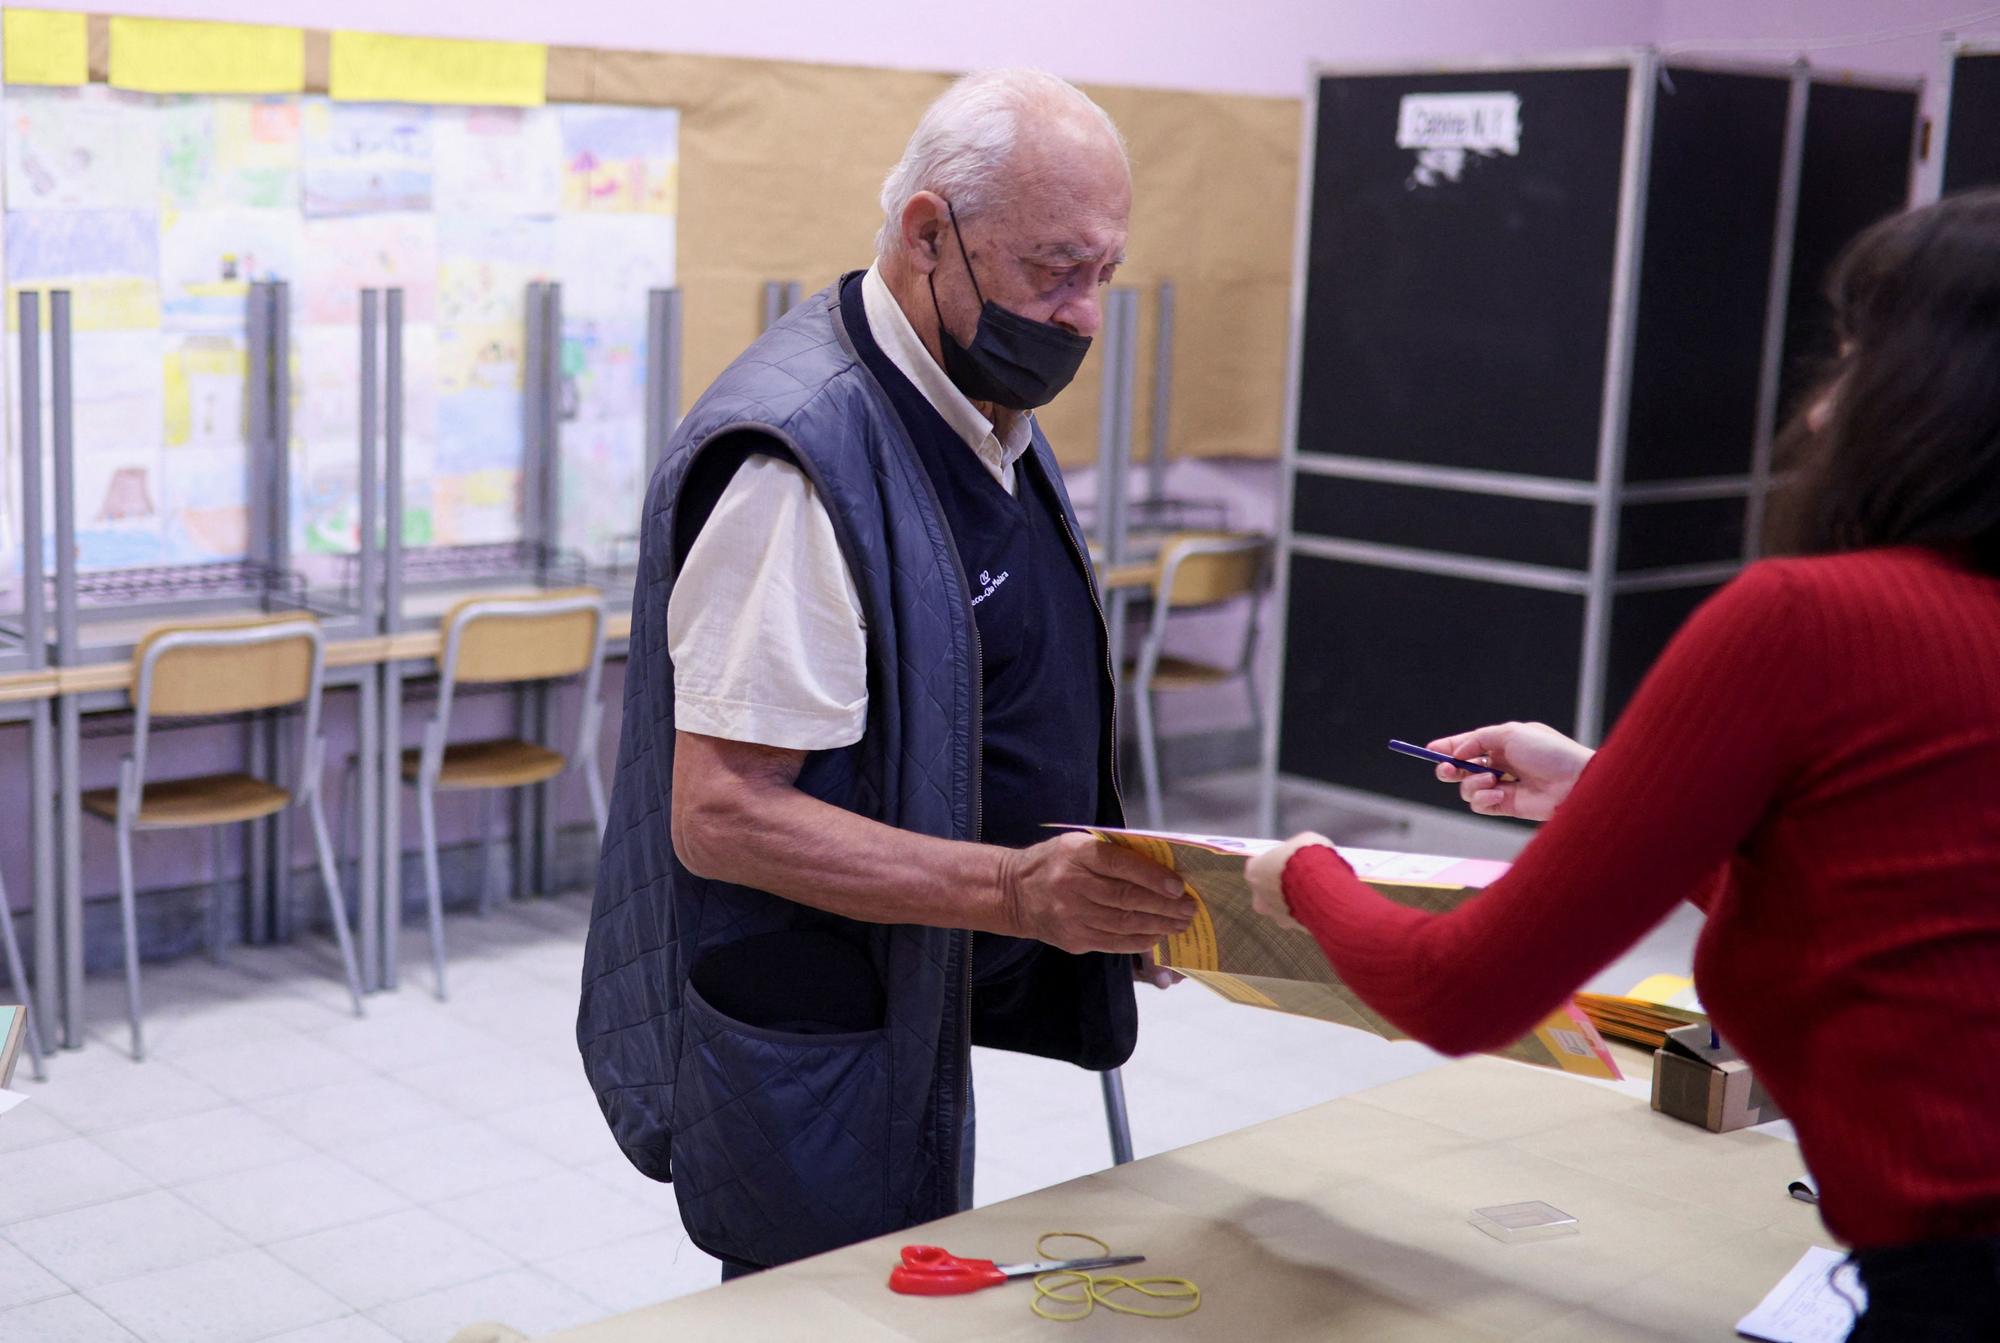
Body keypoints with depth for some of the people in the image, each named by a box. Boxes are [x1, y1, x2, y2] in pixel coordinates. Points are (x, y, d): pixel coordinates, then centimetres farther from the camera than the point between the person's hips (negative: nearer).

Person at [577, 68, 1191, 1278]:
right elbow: (721, 817, -26)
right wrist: (1013, 891, -31)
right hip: (807, 1062, -9)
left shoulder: (992, 423, 8)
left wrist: (1105, 883, 5)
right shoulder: (799, 460, -23)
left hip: (919, 1026, 10)